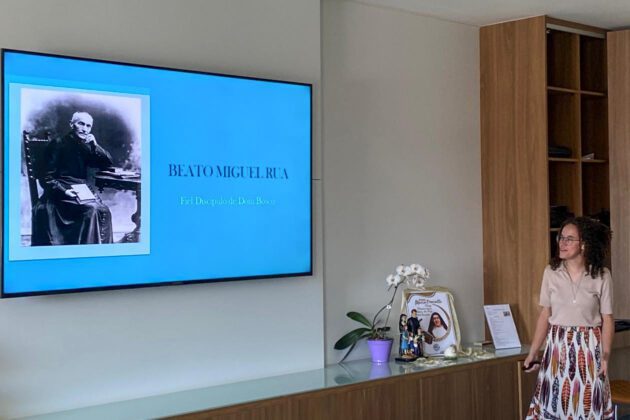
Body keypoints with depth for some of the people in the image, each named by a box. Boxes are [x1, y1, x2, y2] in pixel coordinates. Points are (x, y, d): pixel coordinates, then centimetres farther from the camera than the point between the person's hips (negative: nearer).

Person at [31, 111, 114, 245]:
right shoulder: (57, 144, -2)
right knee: (93, 208, -31)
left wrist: (95, 146, -1)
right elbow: (46, 178, -5)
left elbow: (107, 163, 14)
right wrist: (64, 190, -22)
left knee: (103, 210, -25)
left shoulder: (86, 147, 16)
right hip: (61, 193, -5)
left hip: (81, 191, 6)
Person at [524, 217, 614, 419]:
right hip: (558, 346, 2)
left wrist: (605, 356, -12)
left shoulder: (601, 276, -5)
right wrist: (532, 353, 2)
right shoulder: (551, 272, 0)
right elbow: (545, 315, 4)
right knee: (554, 401, 3)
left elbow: (607, 319, -3)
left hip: (589, 348, -2)